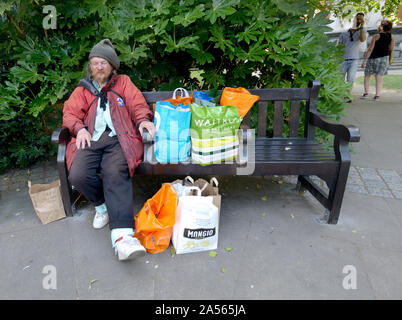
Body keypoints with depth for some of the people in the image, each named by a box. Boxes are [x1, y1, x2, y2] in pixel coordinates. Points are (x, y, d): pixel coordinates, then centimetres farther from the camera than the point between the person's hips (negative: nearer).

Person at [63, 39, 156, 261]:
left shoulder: (123, 82, 25)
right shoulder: (82, 90, 28)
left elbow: (137, 104, 12)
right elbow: (70, 113, 17)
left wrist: (143, 120, -11)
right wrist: (79, 128, -5)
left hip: (118, 138, -2)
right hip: (90, 139, 3)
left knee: (116, 174, -31)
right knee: (77, 175, -26)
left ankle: (122, 236, -39)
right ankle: (102, 205, 4)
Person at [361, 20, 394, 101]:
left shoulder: (376, 36, -13)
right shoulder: (391, 36, 1)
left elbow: (370, 49, -16)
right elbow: (391, 50, 5)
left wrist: (364, 60, -12)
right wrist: (389, 60, 16)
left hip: (373, 58, -4)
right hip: (384, 58, 4)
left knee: (367, 76, 12)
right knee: (379, 77, 5)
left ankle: (366, 93, 4)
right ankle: (377, 95, -1)